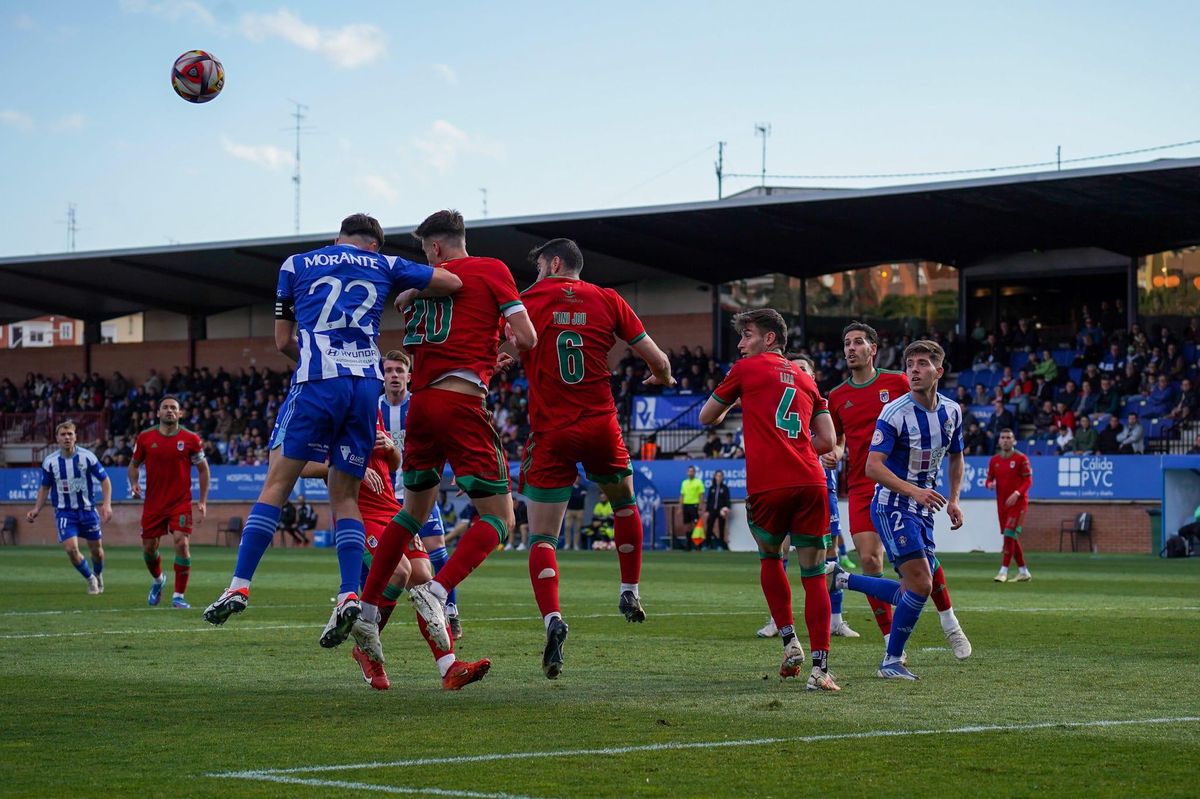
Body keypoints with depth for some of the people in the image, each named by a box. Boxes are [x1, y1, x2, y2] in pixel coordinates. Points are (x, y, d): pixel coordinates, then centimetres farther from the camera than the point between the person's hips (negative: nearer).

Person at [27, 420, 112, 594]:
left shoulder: (87, 457, -9)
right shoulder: (50, 461, -5)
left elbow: (105, 480, -3)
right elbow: (45, 487, 10)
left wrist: (106, 504, -15)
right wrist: (36, 510, -1)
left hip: (87, 510, 0)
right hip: (64, 512, 0)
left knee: (96, 550, 10)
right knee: (71, 549, -16)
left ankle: (98, 576, 43)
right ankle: (90, 579, 10)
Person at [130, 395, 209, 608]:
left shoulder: (190, 439, -4)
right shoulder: (145, 437, 0)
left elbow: (203, 469, 6)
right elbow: (134, 464, 13)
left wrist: (202, 501, 1)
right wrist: (134, 483, -7)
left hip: (181, 502, -2)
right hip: (153, 502, 2)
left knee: (181, 543, -18)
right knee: (148, 548, 8)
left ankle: (178, 596, -7)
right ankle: (158, 579, 41)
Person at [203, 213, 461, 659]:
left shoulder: (297, 265, 18)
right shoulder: (383, 266, 18)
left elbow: (283, 342, 19)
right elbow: (453, 283, 21)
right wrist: (410, 294, 37)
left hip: (316, 383, -2)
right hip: (367, 385, 2)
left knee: (277, 483, 2)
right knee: (346, 496, 9)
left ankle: (239, 586, -7)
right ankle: (350, 595, -8)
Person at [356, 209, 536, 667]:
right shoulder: (491, 270, 2)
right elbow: (527, 338, -2)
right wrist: (511, 341, 19)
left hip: (420, 402, 6)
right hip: (462, 404, -5)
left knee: (414, 512, 22)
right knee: (499, 518, -1)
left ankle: (366, 609, 18)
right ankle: (437, 591, -22)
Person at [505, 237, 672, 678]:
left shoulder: (528, 301, -1)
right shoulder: (607, 300, 4)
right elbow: (657, 360, 7)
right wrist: (661, 378, 27)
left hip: (550, 434, -2)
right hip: (601, 427, 2)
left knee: (541, 539, 0)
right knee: (624, 504, 30)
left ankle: (552, 620, -20)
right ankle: (630, 593, 35)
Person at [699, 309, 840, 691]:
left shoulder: (747, 369, 8)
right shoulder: (804, 378, 21)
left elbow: (707, 417, 18)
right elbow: (827, 440, 18)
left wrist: (726, 409, 38)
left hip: (767, 487, -3)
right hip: (810, 483, 3)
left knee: (770, 559, 23)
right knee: (814, 576, 3)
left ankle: (789, 640, 10)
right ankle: (820, 667, -6)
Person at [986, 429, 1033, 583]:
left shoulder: (1021, 458, -6)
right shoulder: (994, 460, 9)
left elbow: (1028, 481, -8)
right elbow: (989, 479, 12)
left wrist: (1017, 493, -23)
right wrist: (989, 484, -12)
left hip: (1018, 502, -6)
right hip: (1002, 503, 6)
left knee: (1009, 535, -15)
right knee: (1012, 538, 9)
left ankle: (1004, 571, -15)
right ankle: (1023, 572, 18)